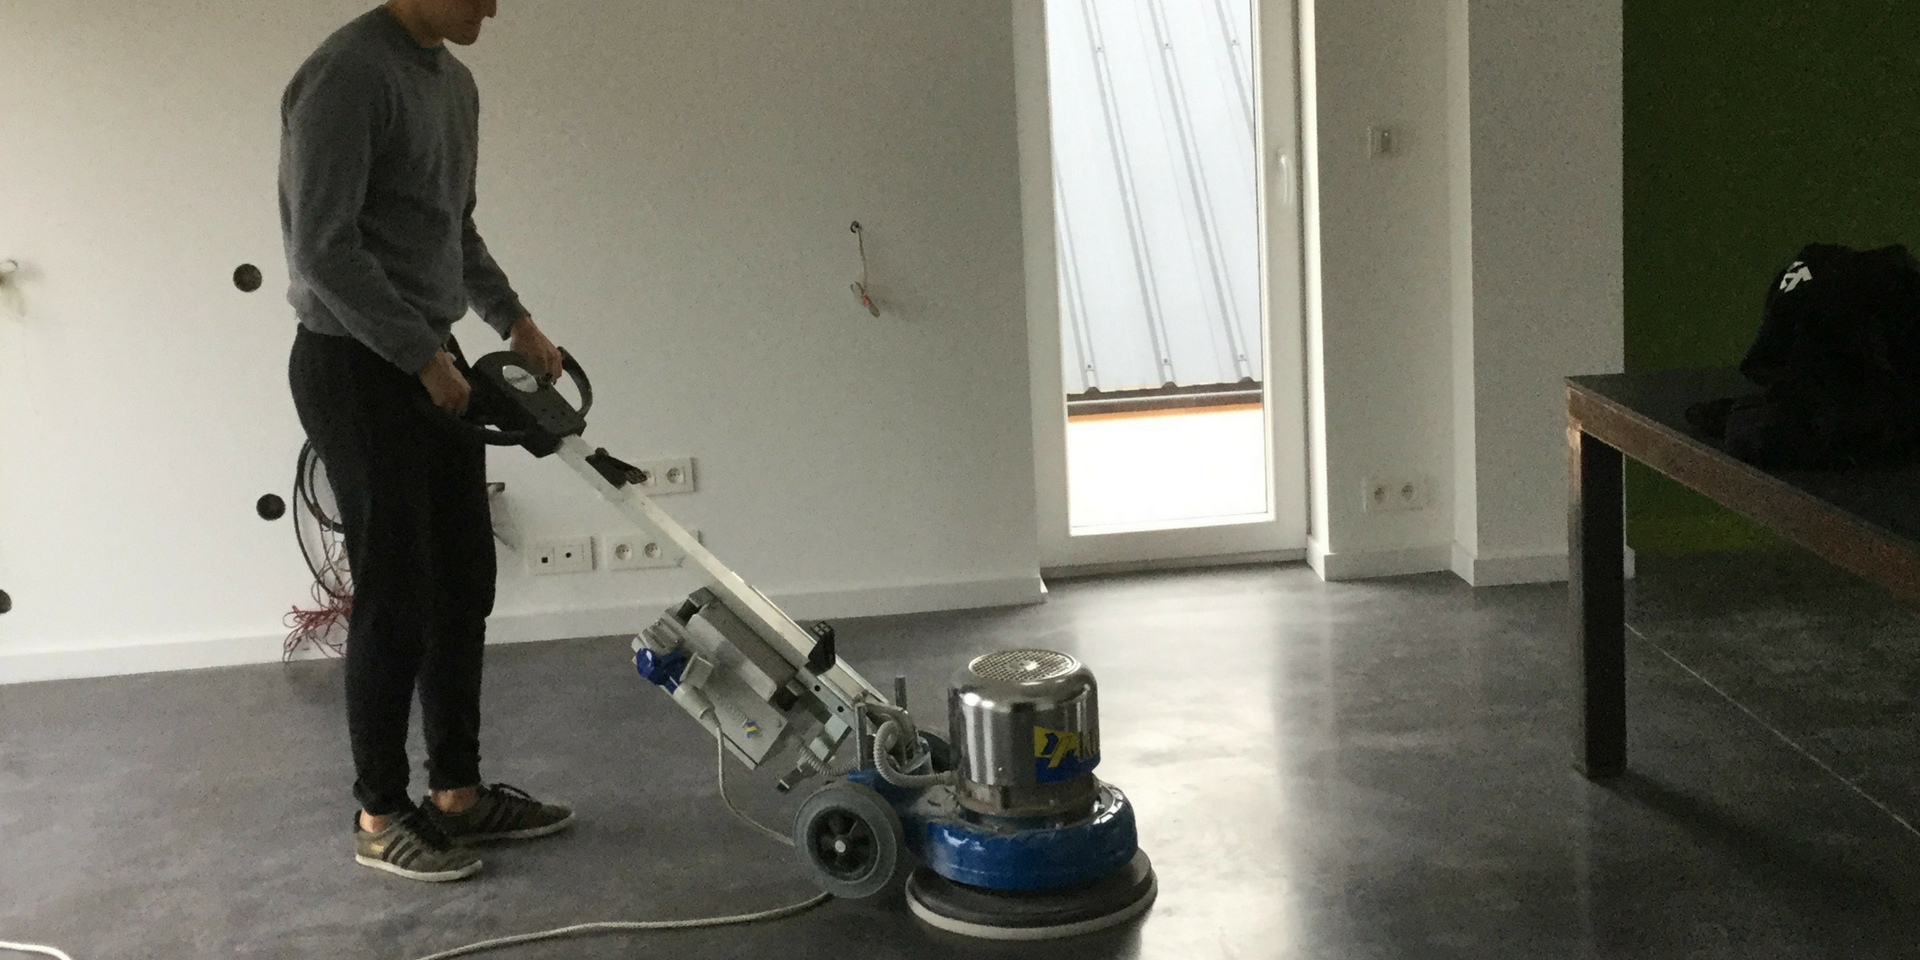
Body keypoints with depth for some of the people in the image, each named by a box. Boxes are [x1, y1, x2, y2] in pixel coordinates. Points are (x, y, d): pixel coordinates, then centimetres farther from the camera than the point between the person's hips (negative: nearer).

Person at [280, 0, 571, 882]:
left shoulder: (455, 82, 11)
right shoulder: (348, 75, -19)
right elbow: (323, 248, -23)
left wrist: (513, 321, 11)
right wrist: (424, 360, -19)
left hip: (428, 363, 9)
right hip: (355, 366, -9)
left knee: (463, 587, 12)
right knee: (396, 600, -3)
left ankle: (457, 792, 23)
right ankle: (380, 818, 11)